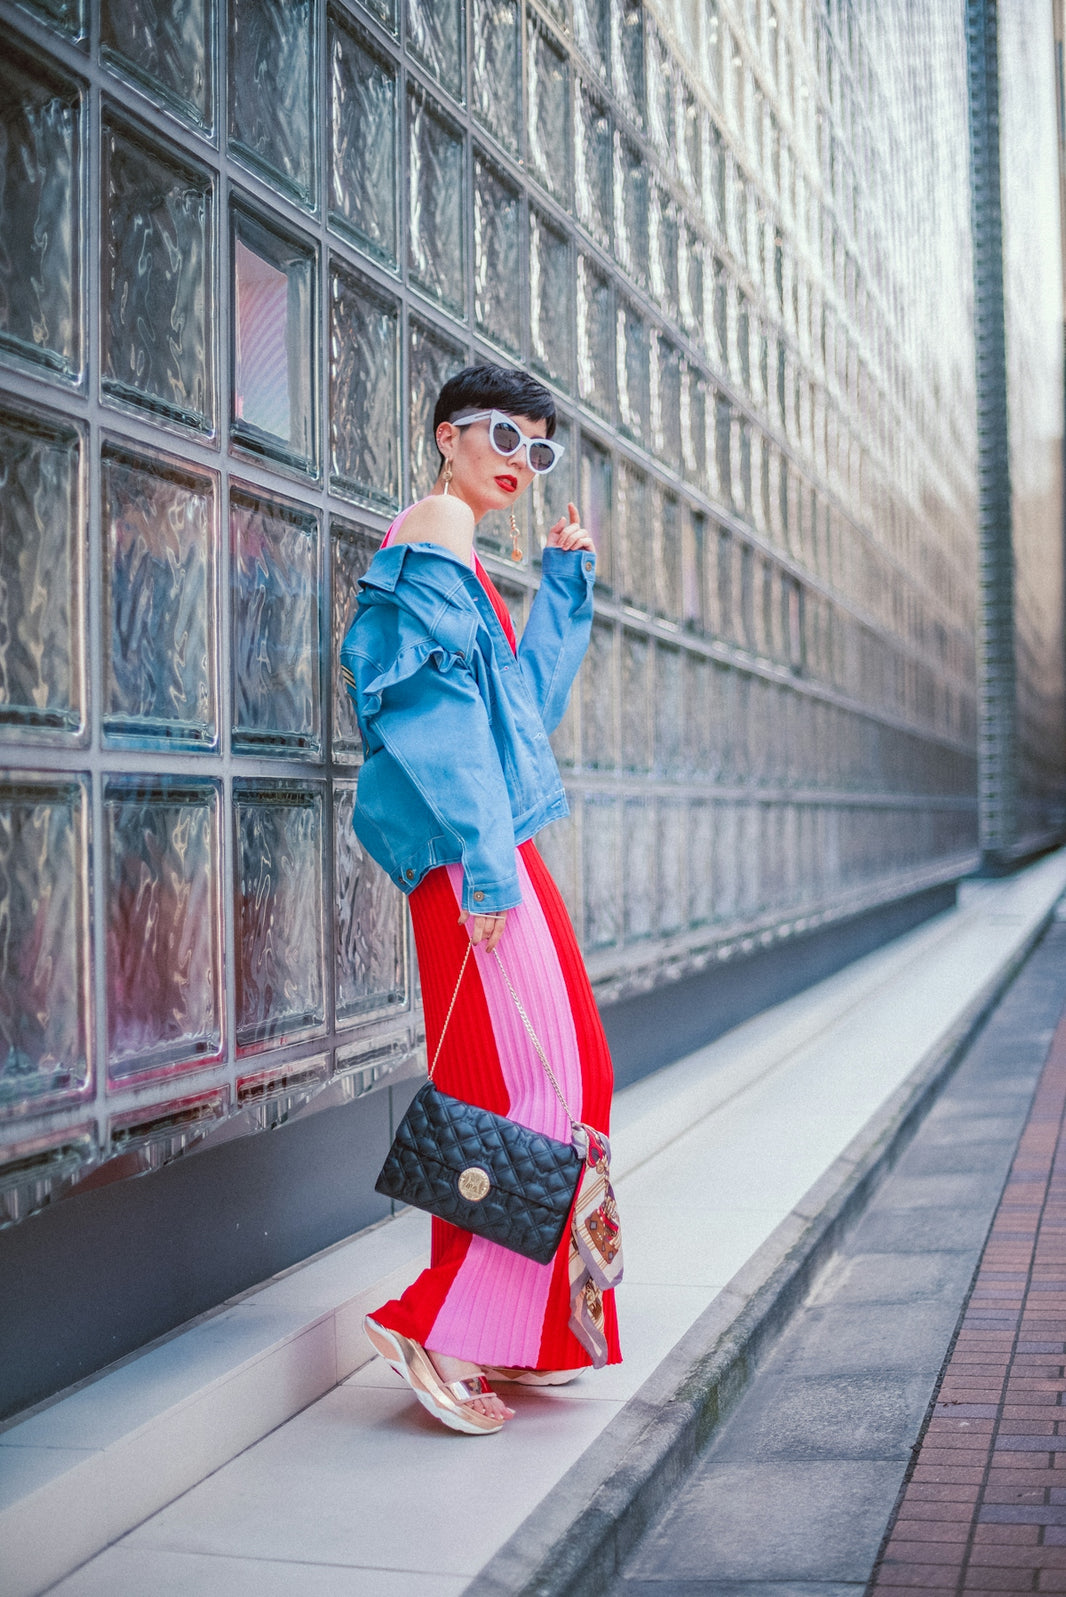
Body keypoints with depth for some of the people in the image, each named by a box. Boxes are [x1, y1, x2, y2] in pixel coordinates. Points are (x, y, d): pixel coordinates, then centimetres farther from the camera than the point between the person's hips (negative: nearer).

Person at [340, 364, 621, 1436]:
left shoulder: (454, 548, 25)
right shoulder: (439, 522, -5)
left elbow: (523, 701, 29)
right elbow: (435, 697, -17)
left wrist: (565, 583, 26)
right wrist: (484, 852, -23)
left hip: (487, 850, 11)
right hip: (471, 853, -11)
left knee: (550, 1073, 11)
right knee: (535, 1085, -11)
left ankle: (514, 1335, 19)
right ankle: (440, 1328, -6)